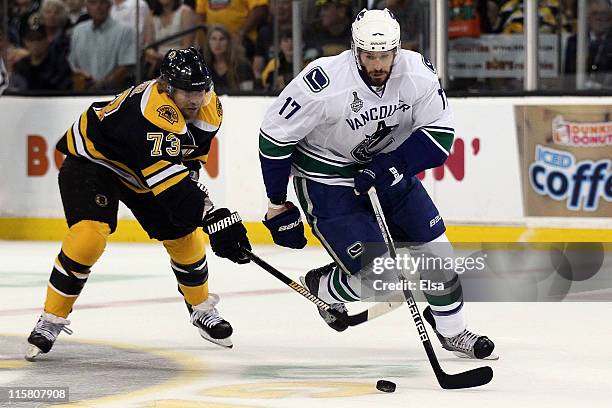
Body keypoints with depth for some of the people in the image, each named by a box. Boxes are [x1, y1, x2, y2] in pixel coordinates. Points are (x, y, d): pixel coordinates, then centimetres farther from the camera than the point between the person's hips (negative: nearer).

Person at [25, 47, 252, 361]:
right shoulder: (154, 113, -40)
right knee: (89, 235, -27)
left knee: (185, 237, 6)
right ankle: (51, 320, -12)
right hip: (93, 159, -8)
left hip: (141, 175, 8)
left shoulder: (210, 109, -12)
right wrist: (215, 217, -47)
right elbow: (168, 176, -44)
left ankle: (201, 309, 34)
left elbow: (190, 157, 6)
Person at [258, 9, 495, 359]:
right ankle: (322, 288, 21)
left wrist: (390, 167, -25)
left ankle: (452, 329, 26)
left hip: (386, 168, 5)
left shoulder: (418, 73, -18)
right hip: (328, 180, -5)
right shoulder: (324, 84, -30)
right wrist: (278, 207, -12)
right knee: (373, 275, -12)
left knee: (435, 250, 5)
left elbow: (440, 134, -10)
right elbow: (275, 135, -19)